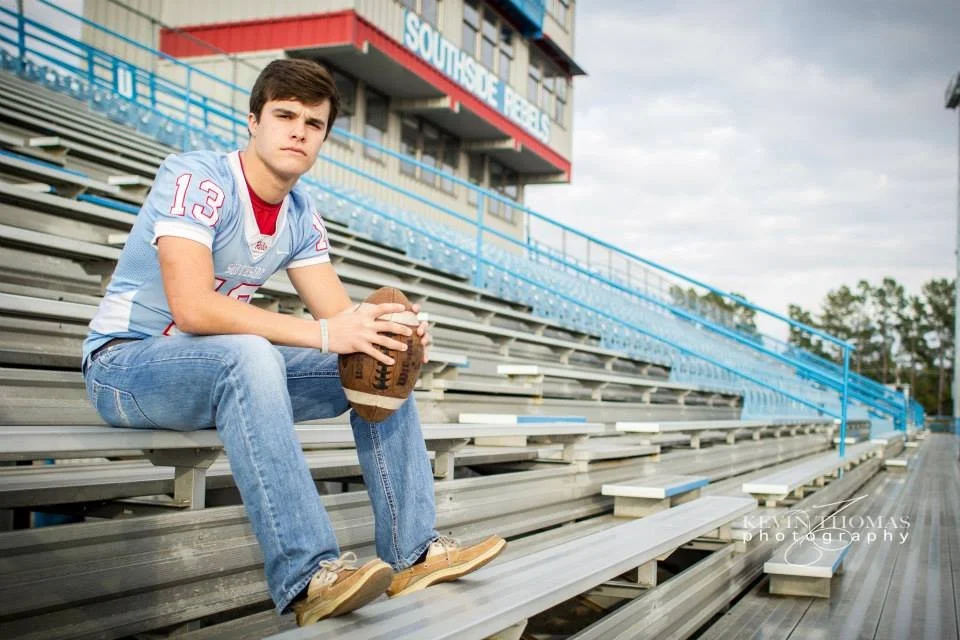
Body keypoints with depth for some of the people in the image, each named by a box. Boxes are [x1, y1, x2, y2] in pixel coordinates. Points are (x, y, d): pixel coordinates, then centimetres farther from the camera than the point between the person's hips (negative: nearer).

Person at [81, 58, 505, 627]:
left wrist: (394, 330, -23)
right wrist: (323, 333, -37)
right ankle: (307, 576, -42)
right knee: (248, 355, -40)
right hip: (125, 363, -7)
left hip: (231, 369, 8)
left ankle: (412, 551, -9)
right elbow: (192, 307, -32)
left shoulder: (302, 217, 6)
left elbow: (345, 316, 0)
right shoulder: (196, 178, -19)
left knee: (381, 355, -5)